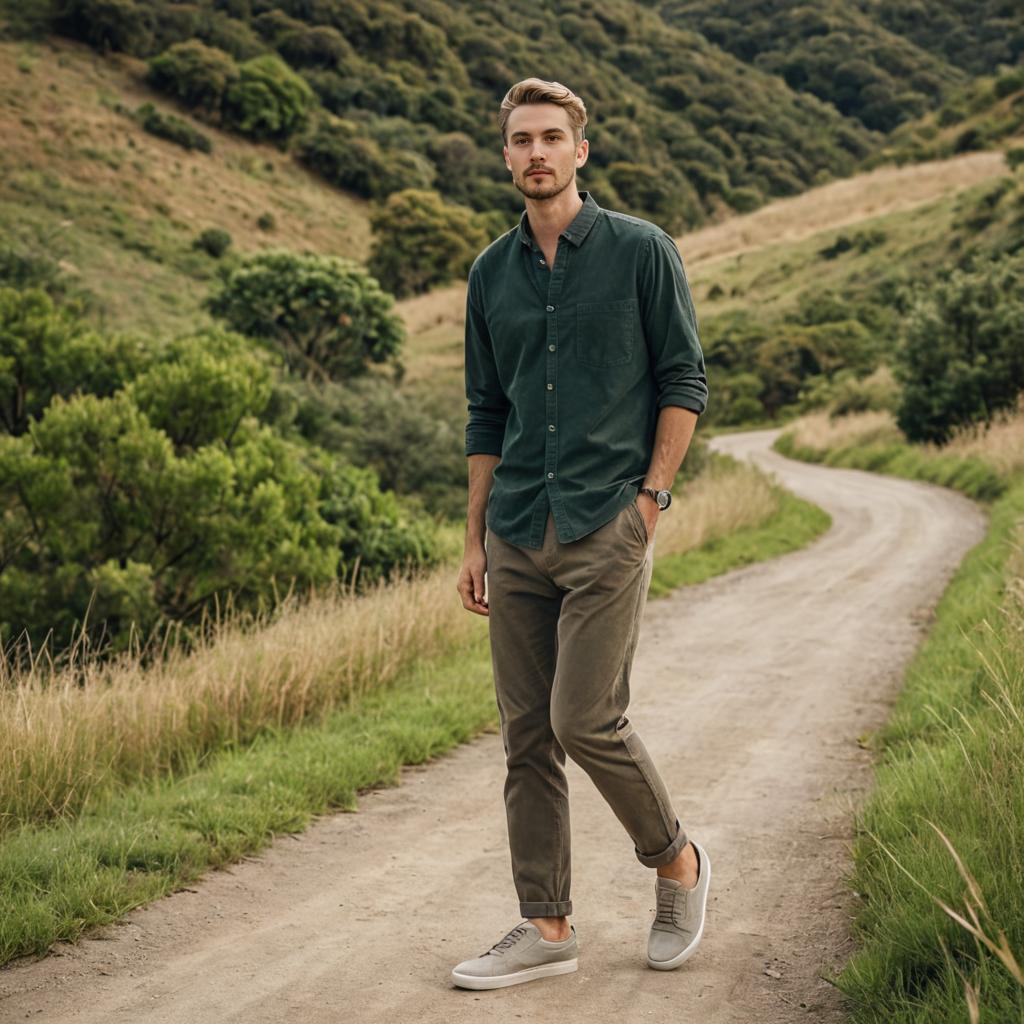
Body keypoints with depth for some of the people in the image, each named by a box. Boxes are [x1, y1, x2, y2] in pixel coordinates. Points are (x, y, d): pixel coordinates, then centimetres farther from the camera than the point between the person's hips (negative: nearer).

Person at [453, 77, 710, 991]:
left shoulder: (641, 251, 0)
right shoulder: (491, 272, 13)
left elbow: (685, 383, 0)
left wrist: (651, 498, -9)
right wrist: (476, 538, 13)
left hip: (608, 528, -5)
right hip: (518, 536, 5)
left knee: (585, 719, -11)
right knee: (527, 736, 5)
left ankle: (678, 862, 15)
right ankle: (547, 928, 14)